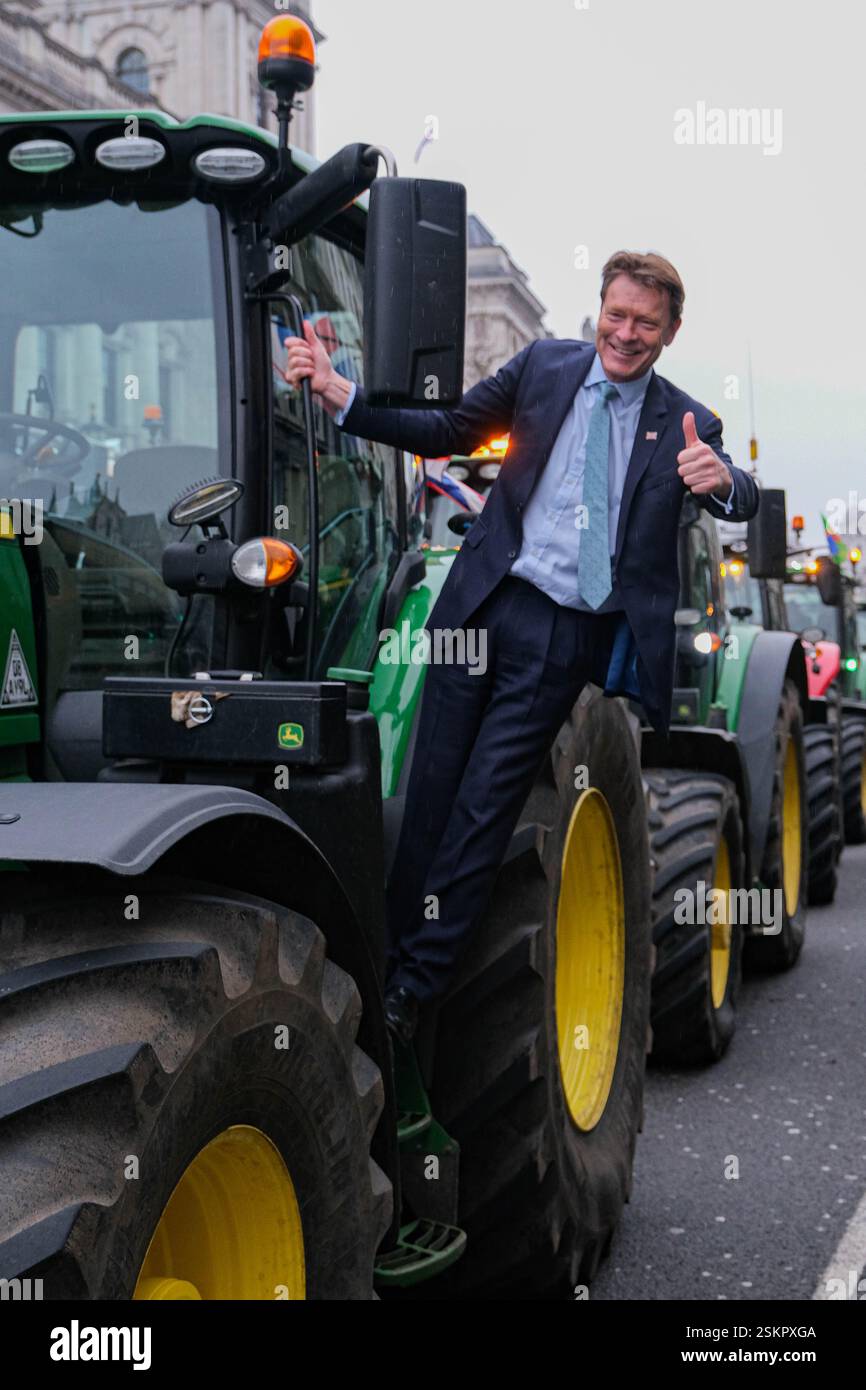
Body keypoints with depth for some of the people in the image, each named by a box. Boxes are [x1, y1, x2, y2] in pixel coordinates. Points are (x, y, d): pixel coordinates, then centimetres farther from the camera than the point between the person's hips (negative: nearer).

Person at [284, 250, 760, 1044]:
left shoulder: (688, 425, 5)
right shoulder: (545, 365, 8)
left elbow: (745, 505, -6)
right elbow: (449, 433, 9)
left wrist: (721, 481, -30)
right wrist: (340, 396, -2)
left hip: (567, 637, -1)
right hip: (489, 604, 2)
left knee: (485, 806, -1)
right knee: (432, 787, 5)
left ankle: (414, 988, 7)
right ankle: (387, 955, 18)